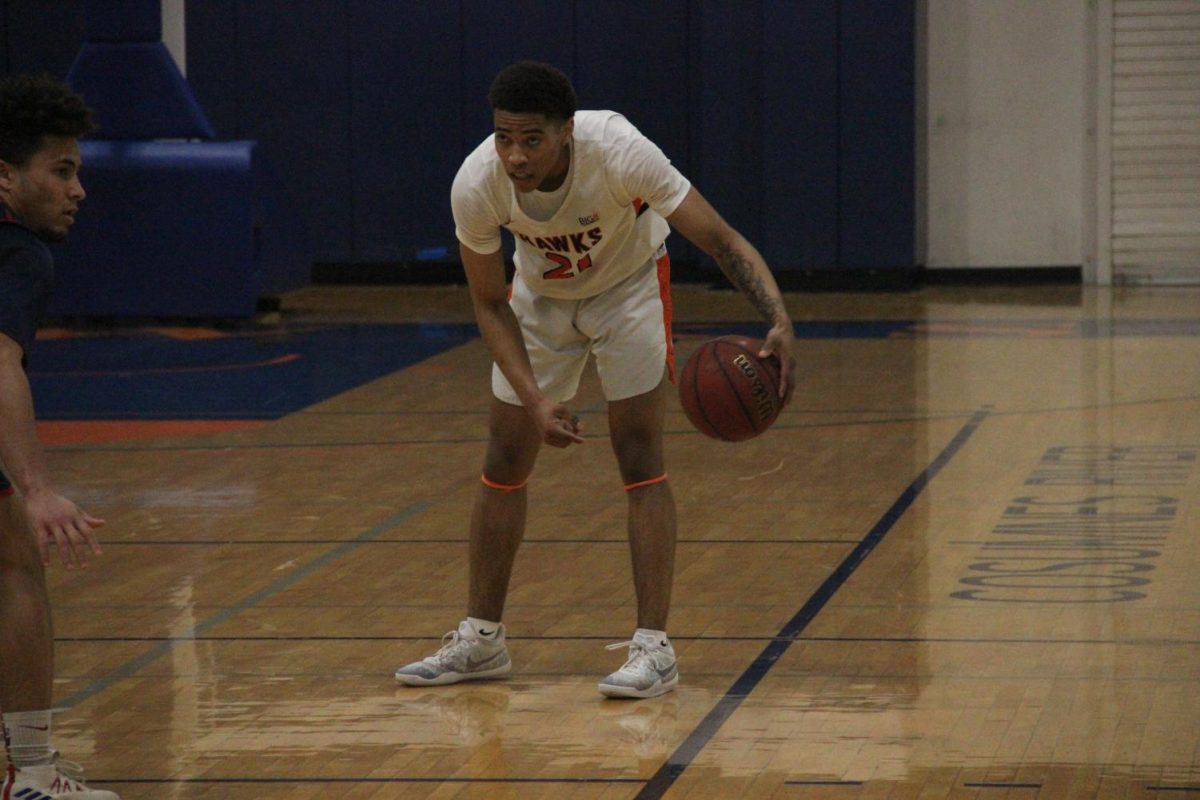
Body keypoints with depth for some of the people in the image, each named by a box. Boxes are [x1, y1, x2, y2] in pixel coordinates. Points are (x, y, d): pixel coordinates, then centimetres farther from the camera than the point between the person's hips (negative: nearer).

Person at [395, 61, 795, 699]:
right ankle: (480, 639, 18)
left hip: (629, 284, -3)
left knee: (639, 458, -13)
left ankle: (653, 647, -9)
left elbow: (720, 239, -37)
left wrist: (779, 321, -53)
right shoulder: (475, 185, -30)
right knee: (503, 461, 4)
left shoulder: (617, 151, -38)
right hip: (541, 294, 3)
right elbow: (490, 303, -15)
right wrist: (534, 400, -27)